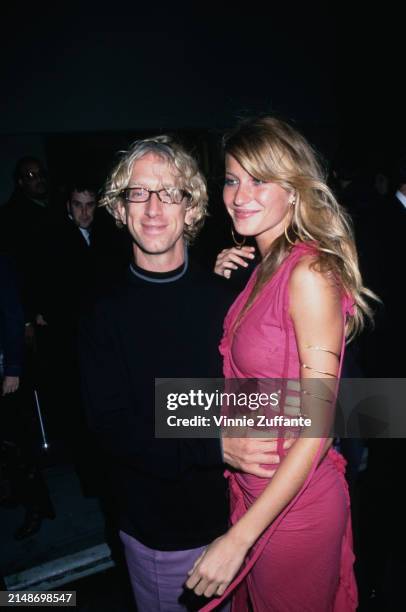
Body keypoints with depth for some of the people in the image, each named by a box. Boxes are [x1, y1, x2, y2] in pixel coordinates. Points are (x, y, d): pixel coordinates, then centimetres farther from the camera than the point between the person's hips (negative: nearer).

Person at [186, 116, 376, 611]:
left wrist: (238, 538, -23)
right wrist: (223, 288, 0)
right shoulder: (264, 268, 3)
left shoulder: (310, 271, -23)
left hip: (295, 505, -7)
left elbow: (317, 425, -24)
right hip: (252, 490, 8)